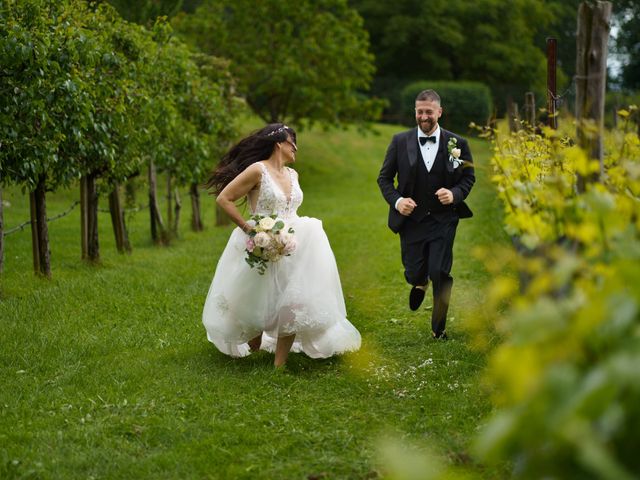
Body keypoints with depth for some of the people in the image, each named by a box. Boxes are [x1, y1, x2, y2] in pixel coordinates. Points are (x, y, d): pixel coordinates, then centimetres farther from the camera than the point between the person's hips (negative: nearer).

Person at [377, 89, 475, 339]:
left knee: (440, 274, -7)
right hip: (411, 219, 1)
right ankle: (420, 282, 44)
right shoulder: (400, 141, -2)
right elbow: (384, 177, 5)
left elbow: (469, 177, 6)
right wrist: (396, 200, -12)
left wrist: (455, 194, -14)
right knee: (414, 273, 3)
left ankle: (439, 327, 15)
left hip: (443, 219, -1)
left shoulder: (457, 143, -3)